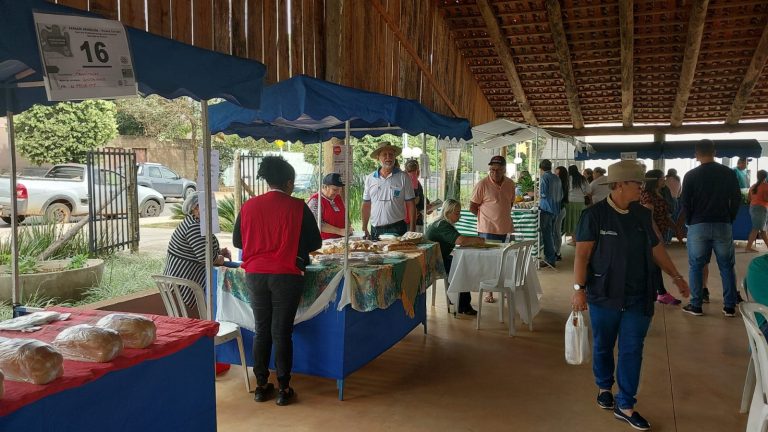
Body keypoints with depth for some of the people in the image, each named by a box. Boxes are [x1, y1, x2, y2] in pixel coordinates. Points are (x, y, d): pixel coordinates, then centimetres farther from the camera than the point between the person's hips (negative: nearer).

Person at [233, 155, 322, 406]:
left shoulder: (249, 206, 1)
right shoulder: (297, 208, -7)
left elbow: (237, 241, 9)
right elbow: (314, 243, -1)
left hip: (255, 275, 3)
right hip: (286, 276, -3)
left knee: (261, 330, 14)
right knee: (282, 332, 6)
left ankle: (261, 385, 23)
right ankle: (283, 388, 14)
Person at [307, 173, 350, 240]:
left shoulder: (338, 198, 13)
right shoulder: (315, 201, -10)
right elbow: (318, 224, -18)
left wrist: (348, 229, 8)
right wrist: (339, 231, -19)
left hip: (340, 240, 7)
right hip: (324, 242, -7)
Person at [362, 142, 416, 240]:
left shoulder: (403, 177, 1)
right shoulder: (370, 178, 8)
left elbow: (410, 204, 0)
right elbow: (366, 205, 11)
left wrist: (412, 229, -5)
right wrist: (364, 229, 7)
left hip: (397, 229, -2)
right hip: (375, 230, 2)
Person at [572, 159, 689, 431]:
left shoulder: (642, 214, 4)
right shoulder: (594, 215, -11)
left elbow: (655, 248, 14)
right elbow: (582, 255, -12)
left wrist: (676, 276, 14)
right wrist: (579, 289, -15)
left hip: (639, 297, 4)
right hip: (605, 295, -4)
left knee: (632, 350, 5)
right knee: (603, 346, 13)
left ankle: (625, 406, 16)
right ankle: (604, 388, 38)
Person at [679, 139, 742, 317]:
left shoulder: (691, 175, -3)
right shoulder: (728, 173, 3)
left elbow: (684, 202, -3)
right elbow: (737, 199, 5)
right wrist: (729, 219, 16)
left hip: (698, 226, -1)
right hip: (723, 225, 2)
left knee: (695, 267, 7)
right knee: (727, 266, 10)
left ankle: (695, 306, 7)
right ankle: (729, 307, 10)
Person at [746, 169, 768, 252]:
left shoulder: (753, 186, 13)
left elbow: (749, 199, 12)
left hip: (752, 207, 8)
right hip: (761, 208, -8)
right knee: (756, 229, -9)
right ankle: (748, 247, -14)